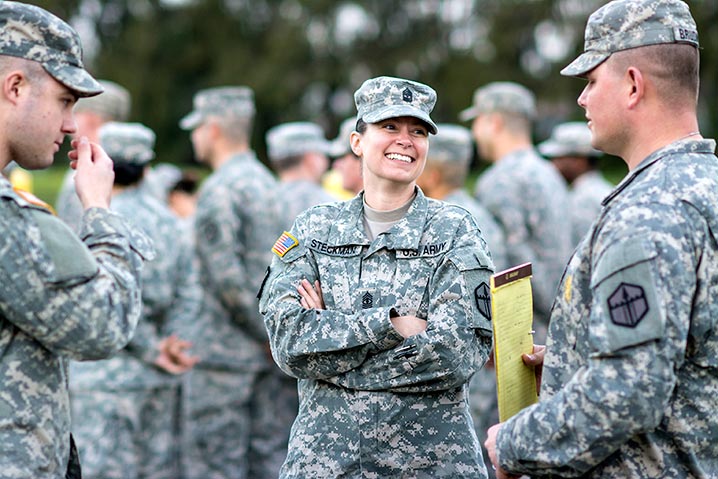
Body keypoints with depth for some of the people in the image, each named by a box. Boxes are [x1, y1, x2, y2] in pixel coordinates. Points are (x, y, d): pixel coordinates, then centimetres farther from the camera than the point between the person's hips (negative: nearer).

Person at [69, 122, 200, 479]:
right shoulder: (166, 218, 11)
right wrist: (169, 341, 1)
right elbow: (188, 292, 8)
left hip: (108, 376, -7)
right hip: (161, 381, 8)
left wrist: (152, 350, -9)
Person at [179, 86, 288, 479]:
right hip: (265, 356, 8)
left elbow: (227, 279, -19)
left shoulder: (219, 190, -13)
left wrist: (269, 335, -12)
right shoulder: (268, 183, 13)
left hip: (224, 352, -8)